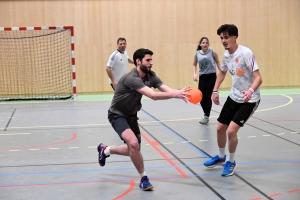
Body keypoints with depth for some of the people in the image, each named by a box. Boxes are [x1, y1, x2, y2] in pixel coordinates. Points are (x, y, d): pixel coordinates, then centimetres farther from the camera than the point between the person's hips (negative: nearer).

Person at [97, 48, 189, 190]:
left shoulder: (151, 76, -8)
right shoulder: (131, 78, -32)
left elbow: (168, 90, -22)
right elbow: (153, 95, -43)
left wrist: (180, 94, -42)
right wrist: (175, 95, -51)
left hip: (131, 115, 8)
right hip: (117, 115, -8)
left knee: (134, 150, 15)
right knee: (133, 143, -29)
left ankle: (105, 150, 42)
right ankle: (144, 178, -10)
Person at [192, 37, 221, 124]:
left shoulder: (212, 53, -8)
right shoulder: (197, 54, -1)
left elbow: (218, 62, 4)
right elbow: (194, 65, 11)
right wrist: (195, 74, -3)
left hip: (211, 76, -3)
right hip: (202, 77, 3)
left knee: (207, 96, -6)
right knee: (201, 97, 1)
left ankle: (206, 117, 6)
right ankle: (206, 113, 25)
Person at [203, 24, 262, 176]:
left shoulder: (246, 53, -24)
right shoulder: (226, 54, -1)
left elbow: (258, 78, -29)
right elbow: (222, 72, 20)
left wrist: (250, 90, -48)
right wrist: (215, 91, 11)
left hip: (249, 100, -7)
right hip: (233, 97, 7)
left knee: (231, 130, -16)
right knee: (220, 128, 12)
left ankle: (231, 162, 9)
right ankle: (221, 157, 38)